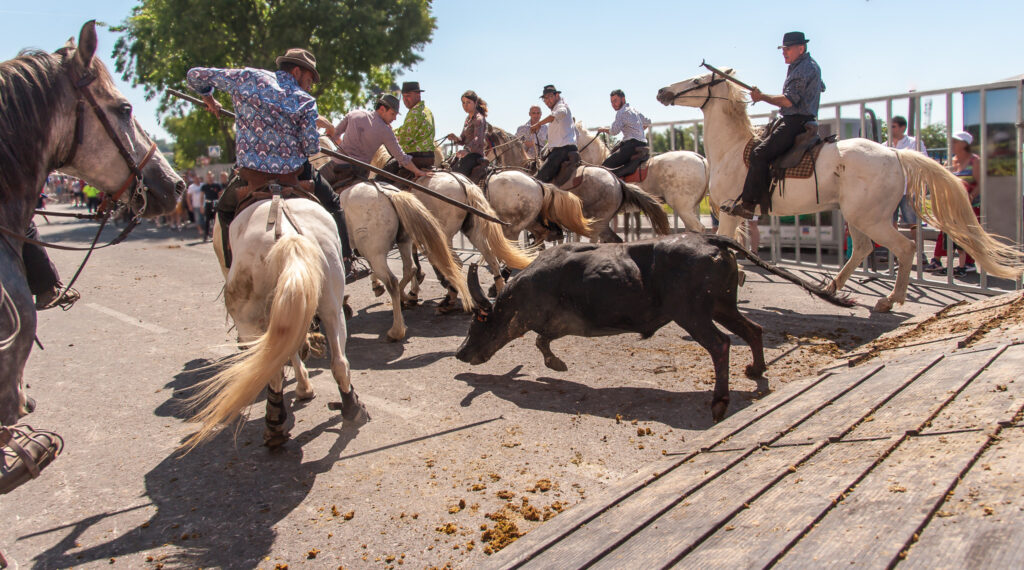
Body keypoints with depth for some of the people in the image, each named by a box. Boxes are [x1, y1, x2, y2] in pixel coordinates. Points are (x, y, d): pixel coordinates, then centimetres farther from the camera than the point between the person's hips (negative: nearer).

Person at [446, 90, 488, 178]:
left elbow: (478, 138, -28)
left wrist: (467, 149, -46)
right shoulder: (468, 118, 18)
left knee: (455, 173, -27)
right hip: (467, 154, 10)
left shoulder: (479, 119, -11)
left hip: (475, 155, -10)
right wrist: (455, 138, -5)